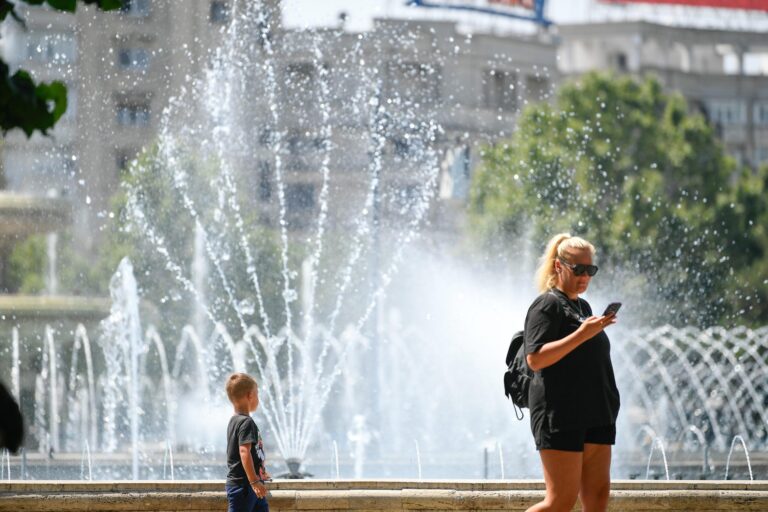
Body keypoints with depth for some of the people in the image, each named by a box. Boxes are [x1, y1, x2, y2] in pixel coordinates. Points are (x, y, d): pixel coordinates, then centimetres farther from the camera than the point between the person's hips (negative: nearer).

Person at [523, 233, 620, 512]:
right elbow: (535, 359, -19)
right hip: (560, 416, -8)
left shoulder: (582, 307, 21)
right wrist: (582, 334, -23)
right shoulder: (547, 305, -6)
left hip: (595, 416, 8)